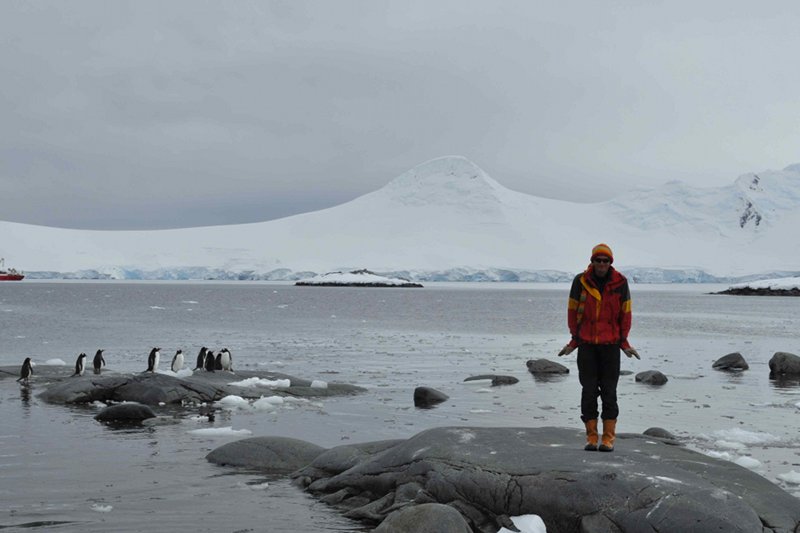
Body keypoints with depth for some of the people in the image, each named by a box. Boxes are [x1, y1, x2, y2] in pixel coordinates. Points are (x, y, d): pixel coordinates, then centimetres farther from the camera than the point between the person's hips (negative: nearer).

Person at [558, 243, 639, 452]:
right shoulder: (580, 281, -3)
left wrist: (624, 341, 5)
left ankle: (608, 437, 4)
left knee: (609, 391, 0)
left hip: (610, 343, 0)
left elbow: (625, 312, 6)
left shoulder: (620, 283, -2)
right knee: (588, 390, 1)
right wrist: (574, 339, 5)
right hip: (586, 344, 0)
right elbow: (572, 309, 5)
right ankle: (591, 437, 7)